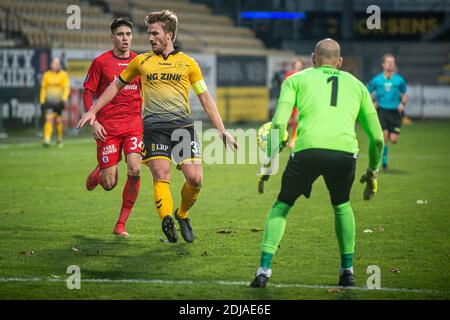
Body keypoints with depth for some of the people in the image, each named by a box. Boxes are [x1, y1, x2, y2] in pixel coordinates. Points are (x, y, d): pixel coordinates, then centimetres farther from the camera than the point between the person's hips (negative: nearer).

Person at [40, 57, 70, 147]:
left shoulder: (64, 75, -2)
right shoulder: (47, 75, 5)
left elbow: (66, 88, -6)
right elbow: (43, 88, 12)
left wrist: (64, 99, -19)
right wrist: (42, 101, 9)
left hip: (59, 102, -1)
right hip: (49, 102, 1)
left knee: (59, 121, 8)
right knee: (49, 119, -15)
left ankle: (59, 139, 28)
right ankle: (47, 140, -21)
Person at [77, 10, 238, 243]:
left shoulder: (187, 63, 10)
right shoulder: (141, 61, 13)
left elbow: (205, 99, 13)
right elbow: (117, 85, 24)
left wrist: (222, 131, 7)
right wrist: (93, 110, 20)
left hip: (183, 125, 0)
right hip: (153, 125, 0)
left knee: (195, 178, -9)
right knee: (161, 175, -18)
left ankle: (182, 214, 17)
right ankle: (167, 221, -27)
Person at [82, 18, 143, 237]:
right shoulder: (100, 62, -1)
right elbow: (87, 92, 1)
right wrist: (93, 121, -9)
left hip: (134, 123, 2)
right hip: (107, 126, -2)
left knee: (135, 170, -18)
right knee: (109, 184, -5)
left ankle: (121, 224, -5)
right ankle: (99, 172, 36)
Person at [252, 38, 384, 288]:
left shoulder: (297, 79, 23)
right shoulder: (356, 85, 30)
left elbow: (278, 123, 7)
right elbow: (377, 138, 29)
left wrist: (268, 163, 13)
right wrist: (372, 172, 42)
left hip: (308, 149, -2)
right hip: (345, 152, 2)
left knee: (281, 206, 19)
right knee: (342, 206, 30)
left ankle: (264, 270, 7)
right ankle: (347, 271, 26)